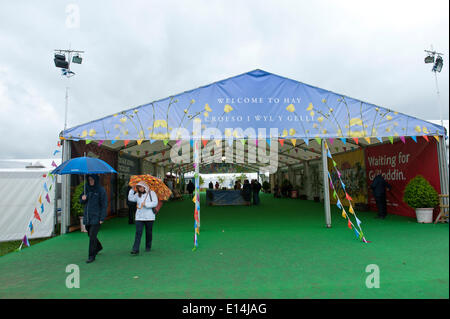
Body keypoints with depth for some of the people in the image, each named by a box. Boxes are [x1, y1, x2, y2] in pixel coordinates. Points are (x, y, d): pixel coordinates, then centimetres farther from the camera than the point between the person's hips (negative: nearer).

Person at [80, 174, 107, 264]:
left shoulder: (101, 190, -8)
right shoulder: (87, 189, 10)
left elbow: (104, 205, -9)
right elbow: (82, 202, 18)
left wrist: (102, 218, -13)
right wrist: (82, 199, -7)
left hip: (96, 217, -6)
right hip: (87, 216, 6)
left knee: (92, 236, -6)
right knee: (90, 235, 16)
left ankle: (91, 256, 5)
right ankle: (98, 247, 41)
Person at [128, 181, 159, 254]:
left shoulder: (152, 193, -3)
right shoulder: (138, 195, 11)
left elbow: (155, 203, -11)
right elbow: (130, 198, 5)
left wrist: (145, 204, -18)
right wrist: (132, 190, 0)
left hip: (149, 217, -2)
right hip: (139, 217, 2)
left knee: (148, 233, 10)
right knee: (138, 233, -6)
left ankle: (148, 247, 27)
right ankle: (135, 249, -7)